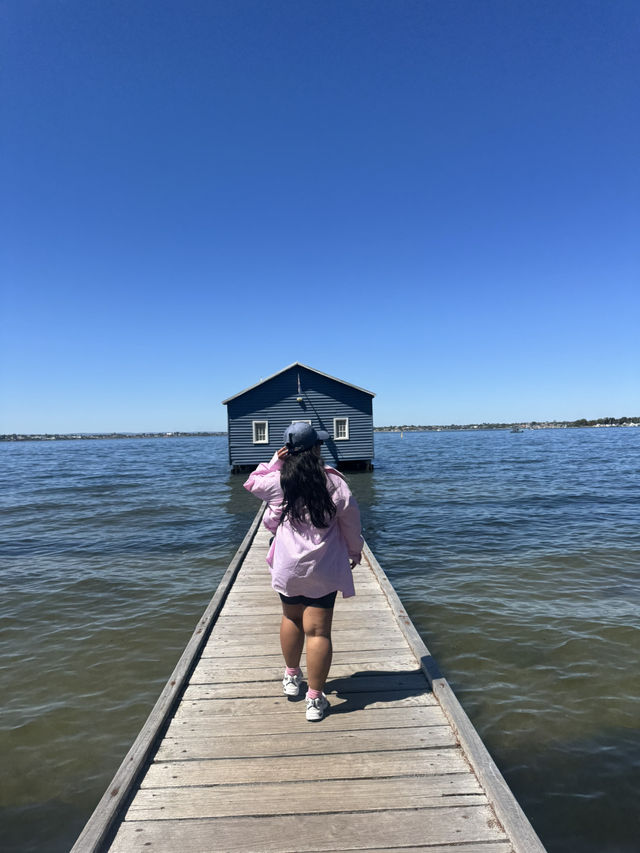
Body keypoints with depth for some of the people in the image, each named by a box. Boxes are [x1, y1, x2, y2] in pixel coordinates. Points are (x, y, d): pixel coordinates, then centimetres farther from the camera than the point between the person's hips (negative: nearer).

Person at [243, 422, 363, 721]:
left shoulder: (277, 481, -8)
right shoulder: (332, 481, -12)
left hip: (288, 567, 3)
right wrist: (355, 550, 14)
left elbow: (252, 483, 15)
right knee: (318, 631, 3)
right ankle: (315, 699, 11)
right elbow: (350, 519, -2)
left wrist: (274, 461, 10)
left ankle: (292, 676, 42)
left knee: (291, 618, 23)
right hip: (323, 569, -2)